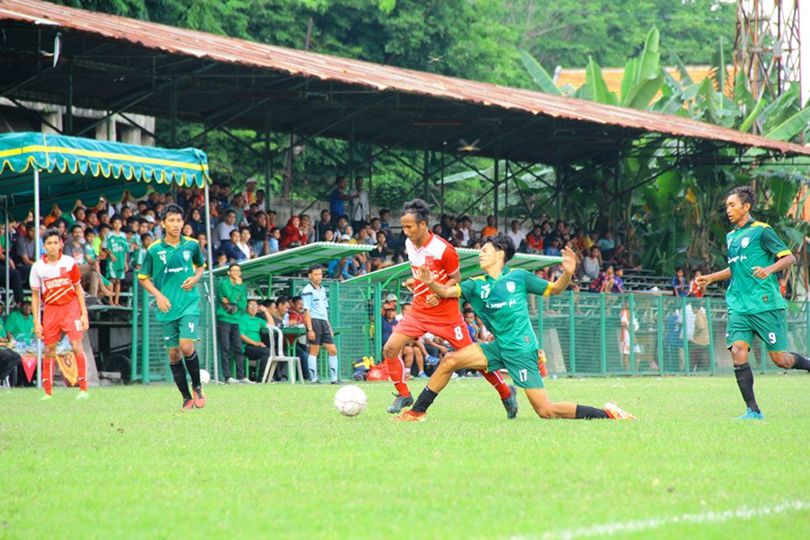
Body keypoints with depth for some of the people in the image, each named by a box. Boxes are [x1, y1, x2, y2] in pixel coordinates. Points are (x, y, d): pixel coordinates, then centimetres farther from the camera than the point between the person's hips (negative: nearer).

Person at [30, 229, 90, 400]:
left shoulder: (69, 262, -3)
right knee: (49, 350, 3)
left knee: (77, 347, -11)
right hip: (50, 310, 2)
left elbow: (78, 289, 6)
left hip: (71, 308, -1)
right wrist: (36, 322, 0)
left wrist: (84, 314, 0)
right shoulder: (37, 267, -1)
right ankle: (48, 392, 11)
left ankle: (83, 389, -4)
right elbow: (35, 296, 5)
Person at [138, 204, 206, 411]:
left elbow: (200, 265, 20)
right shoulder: (154, 250, -2)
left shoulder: (192, 245, 1)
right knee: (173, 353, 3)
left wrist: (196, 278, -1)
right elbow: (143, 277, 8)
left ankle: (197, 386, 7)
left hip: (189, 304, -1)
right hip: (168, 308, 1)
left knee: (186, 346, -17)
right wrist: (158, 295, -6)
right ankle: (186, 398, 14)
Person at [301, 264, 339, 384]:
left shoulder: (322, 290, 18)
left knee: (333, 350, 4)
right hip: (314, 321, -8)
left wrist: (329, 326, 19)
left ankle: (334, 378, 8)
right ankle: (313, 379, 0)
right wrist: (310, 329, -18)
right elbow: (307, 311, -12)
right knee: (314, 351, -4)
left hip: (324, 322, 8)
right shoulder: (307, 291, -6)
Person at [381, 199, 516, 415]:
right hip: (419, 309, 6)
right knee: (390, 349, -9)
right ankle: (403, 395, 8)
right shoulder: (409, 244, 1)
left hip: (445, 312, -6)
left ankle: (506, 393, 19)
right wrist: (414, 283, 3)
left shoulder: (443, 249, -19)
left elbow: (456, 278, -8)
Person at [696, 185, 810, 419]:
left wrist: (769, 269, -24)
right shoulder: (731, 236, 17)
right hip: (739, 307, 6)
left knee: (779, 359, -4)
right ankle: (753, 410, -8)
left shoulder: (761, 231, -4)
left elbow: (789, 257, -7)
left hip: (766, 305, -6)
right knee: (738, 352, -11)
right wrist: (711, 278, 23)